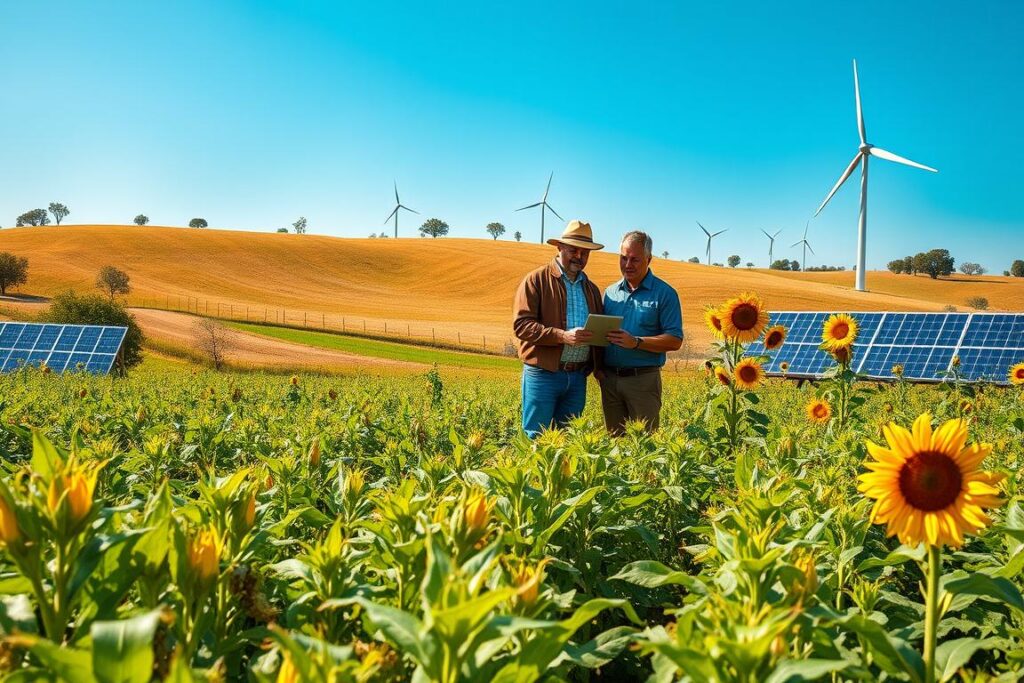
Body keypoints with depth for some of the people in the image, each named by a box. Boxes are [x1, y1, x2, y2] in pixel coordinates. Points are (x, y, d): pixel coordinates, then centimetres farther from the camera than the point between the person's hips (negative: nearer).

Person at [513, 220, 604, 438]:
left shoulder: (591, 289, 16)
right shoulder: (536, 280, -3)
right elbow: (521, 324, -13)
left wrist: (600, 368, 6)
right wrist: (562, 336, -24)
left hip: (578, 377, 5)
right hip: (543, 374, -5)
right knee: (535, 438, -2)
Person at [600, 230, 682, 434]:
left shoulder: (664, 293, -3)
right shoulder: (610, 292, 12)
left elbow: (675, 341, -9)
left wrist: (636, 342, -20)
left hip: (643, 379, -4)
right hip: (609, 378, 5)